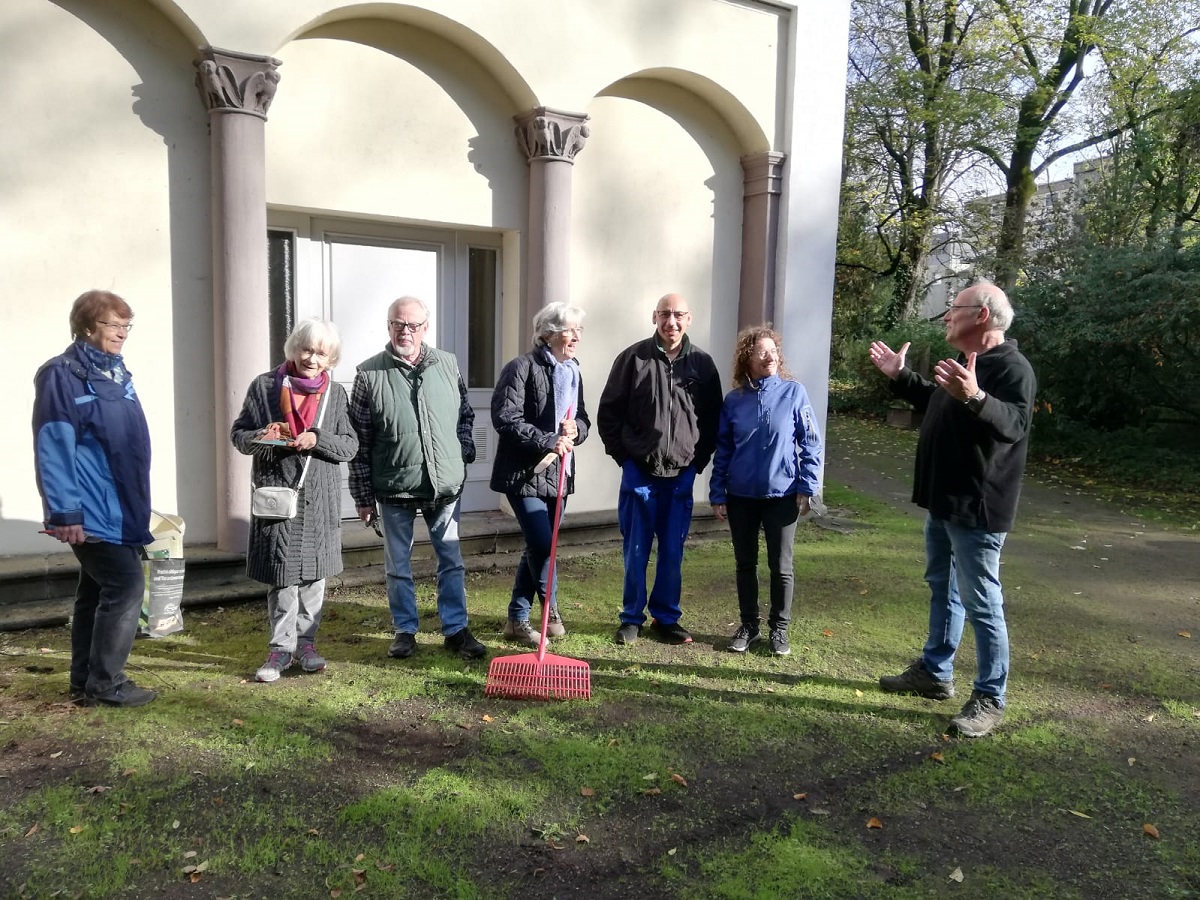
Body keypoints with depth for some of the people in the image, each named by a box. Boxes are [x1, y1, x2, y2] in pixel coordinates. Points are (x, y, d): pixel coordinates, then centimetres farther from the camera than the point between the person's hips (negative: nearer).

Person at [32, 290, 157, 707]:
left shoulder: (116, 373, 13)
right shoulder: (62, 375, -12)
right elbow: (53, 449, -17)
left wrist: (137, 506, 20)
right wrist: (65, 512, -21)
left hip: (119, 508, 9)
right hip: (91, 511, -9)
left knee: (96, 590, 13)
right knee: (126, 584, -9)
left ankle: (86, 680, 23)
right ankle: (104, 682, 3)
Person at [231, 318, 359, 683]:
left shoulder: (336, 393, 6)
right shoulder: (265, 385, 2)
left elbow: (350, 445, 3)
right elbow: (238, 433, 6)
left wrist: (317, 439, -15)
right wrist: (260, 438, -15)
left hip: (320, 498, 2)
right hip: (277, 492, -2)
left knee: (313, 572, 8)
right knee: (282, 574, 0)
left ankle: (306, 642, 21)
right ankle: (281, 647, 11)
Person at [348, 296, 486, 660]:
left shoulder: (448, 365, 2)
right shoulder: (369, 375, -5)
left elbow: (466, 413, 18)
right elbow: (359, 442, -3)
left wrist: (464, 449, 4)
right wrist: (363, 496, -3)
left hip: (445, 484, 2)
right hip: (394, 489, -2)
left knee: (452, 561, 9)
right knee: (398, 565, 10)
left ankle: (456, 630, 21)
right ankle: (405, 631, 25)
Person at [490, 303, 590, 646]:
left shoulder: (572, 370, 13)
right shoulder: (522, 367, -11)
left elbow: (582, 418, 18)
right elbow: (505, 418, -19)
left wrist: (575, 431, -6)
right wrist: (549, 441, -23)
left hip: (558, 472, 8)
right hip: (525, 472, -8)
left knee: (539, 547, 12)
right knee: (542, 544, -12)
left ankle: (517, 619, 26)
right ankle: (549, 606, 15)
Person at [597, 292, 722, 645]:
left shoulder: (702, 364, 4)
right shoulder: (633, 358, -2)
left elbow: (712, 419, 11)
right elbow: (608, 412, 3)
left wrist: (699, 460, 4)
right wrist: (622, 454, -1)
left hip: (682, 474, 2)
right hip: (639, 471, -1)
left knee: (672, 552, 9)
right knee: (636, 551, 6)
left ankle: (666, 618, 23)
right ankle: (632, 618, 20)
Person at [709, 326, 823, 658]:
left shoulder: (794, 391, -5)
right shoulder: (734, 400, 1)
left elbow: (811, 443, -3)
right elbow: (722, 451, 4)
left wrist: (807, 487, -8)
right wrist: (717, 494, 1)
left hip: (782, 495, -2)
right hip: (741, 496, 2)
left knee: (781, 566, 7)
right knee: (745, 564, 12)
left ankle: (779, 627, 24)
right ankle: (748, 625, 28)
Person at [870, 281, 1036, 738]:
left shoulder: (1013, 368, -19)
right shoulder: (964, 362, 13)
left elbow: (1014, 425, -35)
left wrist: (975, 397, -52)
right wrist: (900, 376, 24)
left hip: (976, 509, -10)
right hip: (943, 502, 10)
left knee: (981, 603, -2)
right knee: (942, 589, 19)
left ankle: (989, 699, 10)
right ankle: (934, 672, 33)